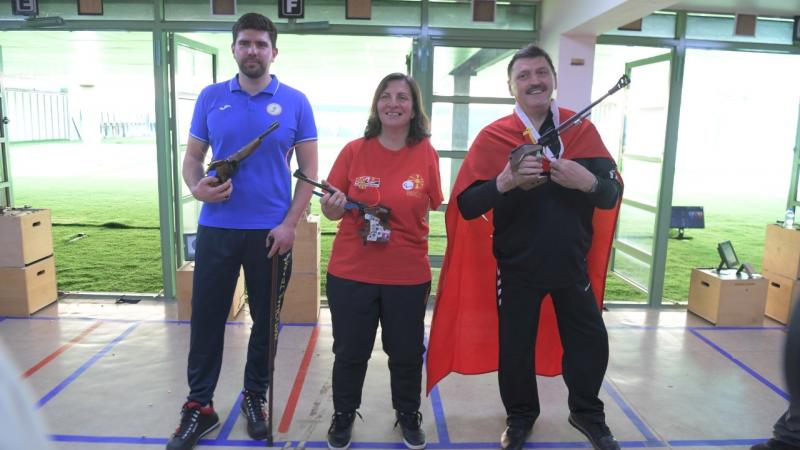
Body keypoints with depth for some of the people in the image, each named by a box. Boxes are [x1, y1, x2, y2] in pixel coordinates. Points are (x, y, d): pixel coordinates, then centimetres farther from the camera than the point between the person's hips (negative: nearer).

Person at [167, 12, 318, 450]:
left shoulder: (294, 102, 0)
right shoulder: (211, 97, 5)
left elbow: (308, 169, -1)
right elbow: (192, 156, 9)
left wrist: (290, 224, -9)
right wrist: (197, 187, -14)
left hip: (270, 232, -1)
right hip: (216, 229, 2)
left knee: (265, 321, 11)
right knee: (207, 318, 8)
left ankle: (255, 398, 31)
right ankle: (198, 406, 25)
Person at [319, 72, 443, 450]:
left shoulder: (427, 154, -2)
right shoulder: (354, 150, -4)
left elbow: (433, 207, 8)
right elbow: (331, 210, 1)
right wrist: (332, 206, -18)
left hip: (409, 274, 1)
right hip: (350, 272, 0)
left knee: (407, 352, 15)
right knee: (350, 351, 13)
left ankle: (408, 415, 40)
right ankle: (343, 415, 38)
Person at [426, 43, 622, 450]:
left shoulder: (582, 130, -1)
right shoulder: (492, 137, -8)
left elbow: (612, 195, -3)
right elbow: (466, 206, -14)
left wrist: (588, 181, -24)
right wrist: (505, 181, -31)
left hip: (572, 263, 2)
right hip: (516, 267, -2)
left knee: (590, 340, 12)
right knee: (515, 346, 11)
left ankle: (587, 412, 39)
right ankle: (520, 416, 37)